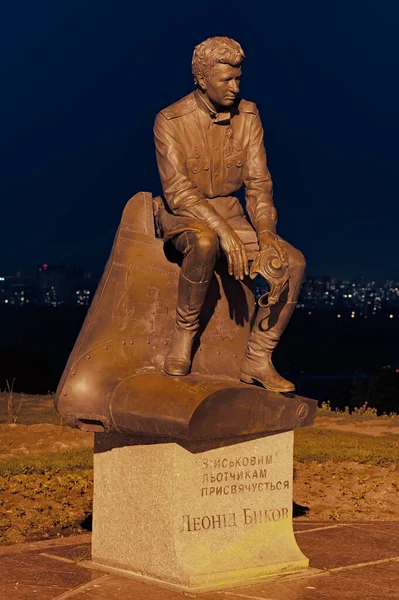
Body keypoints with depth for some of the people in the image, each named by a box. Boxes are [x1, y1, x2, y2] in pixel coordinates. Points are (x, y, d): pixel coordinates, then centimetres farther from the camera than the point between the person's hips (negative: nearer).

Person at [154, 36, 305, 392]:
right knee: (205, 242, -41)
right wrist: (224, 232, -31)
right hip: (184, 217, -5)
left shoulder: (247, 115, 0)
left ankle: (258, 360, -13)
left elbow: (258, 182, -1)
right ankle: (185, 334, -20)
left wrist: (265, 231, -20)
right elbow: (178, 191, -20)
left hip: (230, 214, 5)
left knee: (293, 262, -18)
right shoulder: (170, 121, -13)